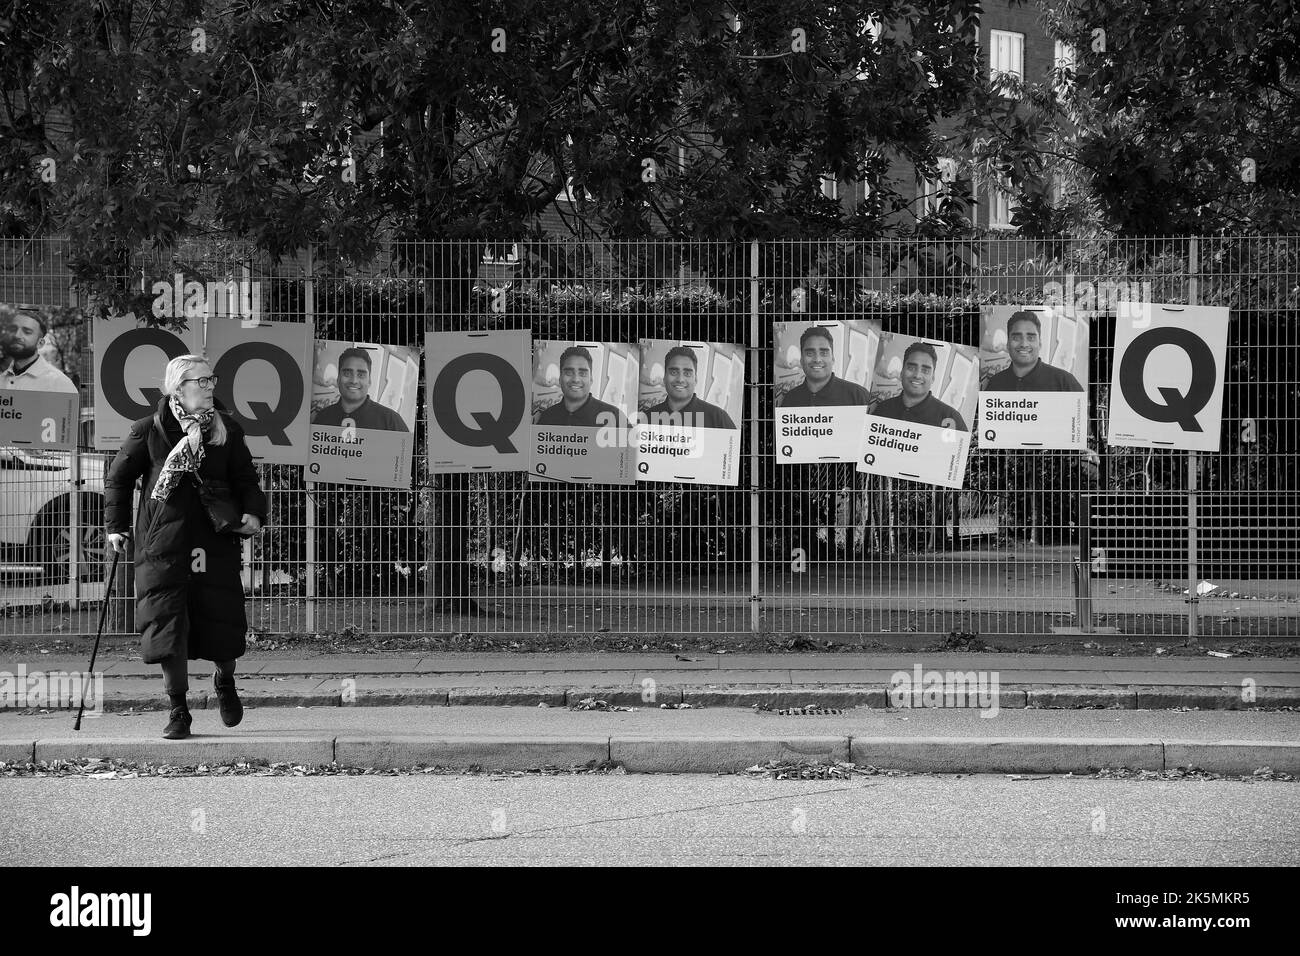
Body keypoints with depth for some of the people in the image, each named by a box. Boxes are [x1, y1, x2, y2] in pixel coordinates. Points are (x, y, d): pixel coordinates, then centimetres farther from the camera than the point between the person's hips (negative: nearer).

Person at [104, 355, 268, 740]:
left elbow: (245, 477, 14)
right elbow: (118, 477, 12)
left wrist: (253, 512, -4)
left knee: (223, 620, -3)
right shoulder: (149, 431, 2)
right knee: (167, 623, -6)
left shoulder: (227, 429, 8)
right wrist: (116, 525, 7)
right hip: (163, 543, -2)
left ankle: (225, 681, 30)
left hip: (215, 542, 2)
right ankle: (178, 709, 7)